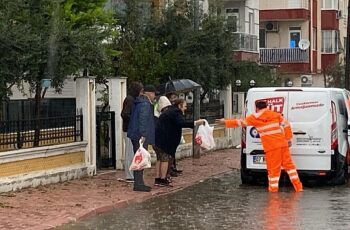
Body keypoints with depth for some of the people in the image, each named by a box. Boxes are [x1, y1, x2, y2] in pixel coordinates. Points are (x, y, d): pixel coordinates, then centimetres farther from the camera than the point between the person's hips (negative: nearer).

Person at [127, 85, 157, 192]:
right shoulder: (145, 104, -15)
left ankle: (139, 183, 20)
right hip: (141, 136, -11)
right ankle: (138, 184, -9)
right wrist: (143, 135, -26)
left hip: (135, 135, 11)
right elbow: (143, 120, -23)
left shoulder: (138, 102, 18)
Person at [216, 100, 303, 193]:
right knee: (288, 164, 10)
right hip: (282, 144, 4)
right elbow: (286, 125, 10)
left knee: (273, 168, 3)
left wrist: (225, 122, 15)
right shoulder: (276, 114, 13)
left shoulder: (255, 117, 2)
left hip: (271, 147, -4)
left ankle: (273, 188, 9)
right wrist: (288, 138, 17)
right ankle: (298, 187, 9)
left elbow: (240, 122, 6)